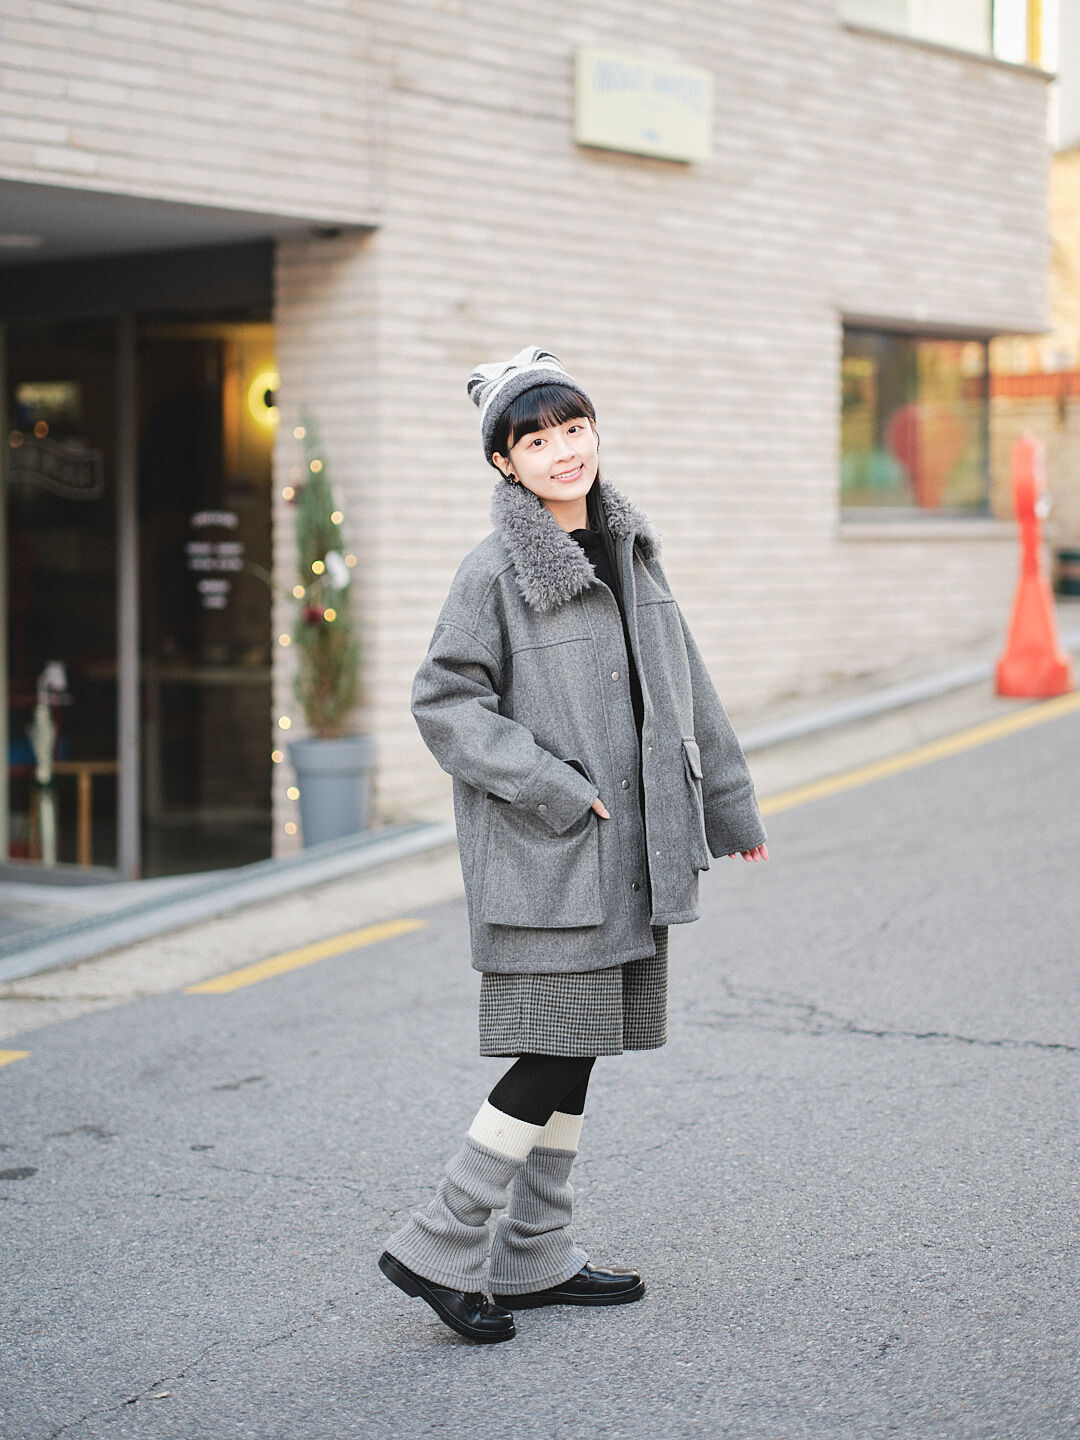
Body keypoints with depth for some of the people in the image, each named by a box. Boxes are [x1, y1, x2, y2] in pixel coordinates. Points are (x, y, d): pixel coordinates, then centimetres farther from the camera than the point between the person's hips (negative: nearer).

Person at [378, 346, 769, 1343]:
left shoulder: (628, 549, 11)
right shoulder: (496, 570, -11)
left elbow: (680, 688, 18)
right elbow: (443, 701, -12)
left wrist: (728, 804, 21)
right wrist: (550, 786, -17)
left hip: (625, 849, 7)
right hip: (541, 857, -7)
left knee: (577, 1052, 12)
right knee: (558, 1054, -9)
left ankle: (536, 1260, 22)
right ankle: (439, 1247, 3)